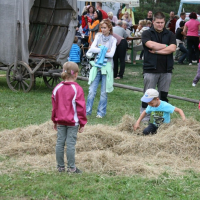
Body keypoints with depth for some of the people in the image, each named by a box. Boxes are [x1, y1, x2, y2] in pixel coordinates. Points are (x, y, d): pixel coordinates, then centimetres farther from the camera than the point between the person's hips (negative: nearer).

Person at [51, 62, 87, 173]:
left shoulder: (57, 88, 4)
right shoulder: (77, 89, -11)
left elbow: (54, 106, 11)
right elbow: (81, 108, -9)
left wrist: (55, 121, 20)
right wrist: (82, 123, -1)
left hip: (60, 122, 5)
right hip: (73, 122, -5)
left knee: (60, 143, 9)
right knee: (71, 144, -1)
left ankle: (60, 167, 15)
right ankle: (71, 168, 4)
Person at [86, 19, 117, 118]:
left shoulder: (113, 39, 2)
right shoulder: (98, 37, 9)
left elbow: (111, 54, -10)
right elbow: (91, 49, -5)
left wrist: (98, 51, -8)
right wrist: (104, 50, -11)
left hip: (107, 67, -2)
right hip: (96, 65, 2)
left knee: (104, 92, 3)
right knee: (92, 91, -3)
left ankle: (101, 112, 14)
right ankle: (87, 111, 5)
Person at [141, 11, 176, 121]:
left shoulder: (170, 34, 9)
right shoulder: (147, 33, 2)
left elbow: (172, 48, -7)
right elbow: (151, 44, -17)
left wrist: (156, 51, -10)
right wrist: (166, 46, -6)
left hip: (166, 70, 3)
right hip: (150, 70, -2)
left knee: (164, 95, 9)